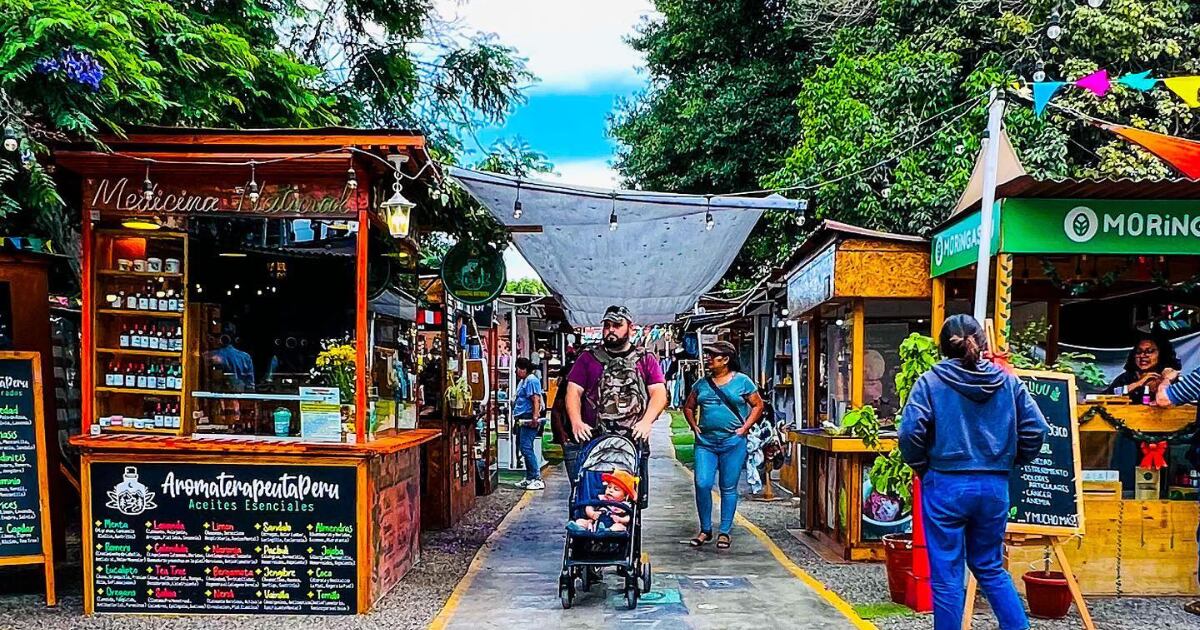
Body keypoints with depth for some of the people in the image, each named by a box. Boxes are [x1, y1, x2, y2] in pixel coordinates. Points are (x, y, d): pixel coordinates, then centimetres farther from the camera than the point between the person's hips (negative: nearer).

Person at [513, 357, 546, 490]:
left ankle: (537, 479, -11)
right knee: (523, 448, 13)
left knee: (526, 448, -13)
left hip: (529, 420, -11)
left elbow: (536, 400, -22)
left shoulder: (531, 380, -12)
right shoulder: (524, 381, 21)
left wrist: (535, 417, -30)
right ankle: (529, 478, 20)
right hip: (523, 420, 11)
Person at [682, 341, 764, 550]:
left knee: (728, 488, 3)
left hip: (733, 442, -3)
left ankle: (725, 532, 13)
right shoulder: (702, 383, 10)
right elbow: (688, 407, 20)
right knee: (702, 484, -7)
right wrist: (694, 427, 6)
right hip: (705, 442, 3)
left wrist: (745, 428, -3)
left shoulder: (742, 381, 1)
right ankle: (705, 530, 9)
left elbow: (758, 405, 6)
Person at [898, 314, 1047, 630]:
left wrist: (921, 466, 2)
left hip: (945, 485, -4)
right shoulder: (1007, 381, 4)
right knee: (991, 568, 21)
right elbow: (1036, 429, 0)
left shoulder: (931, 381, -6)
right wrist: (1011, 462, 14)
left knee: (946, 576, 6)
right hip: (994, 486, 4)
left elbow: (910, 431, -15)